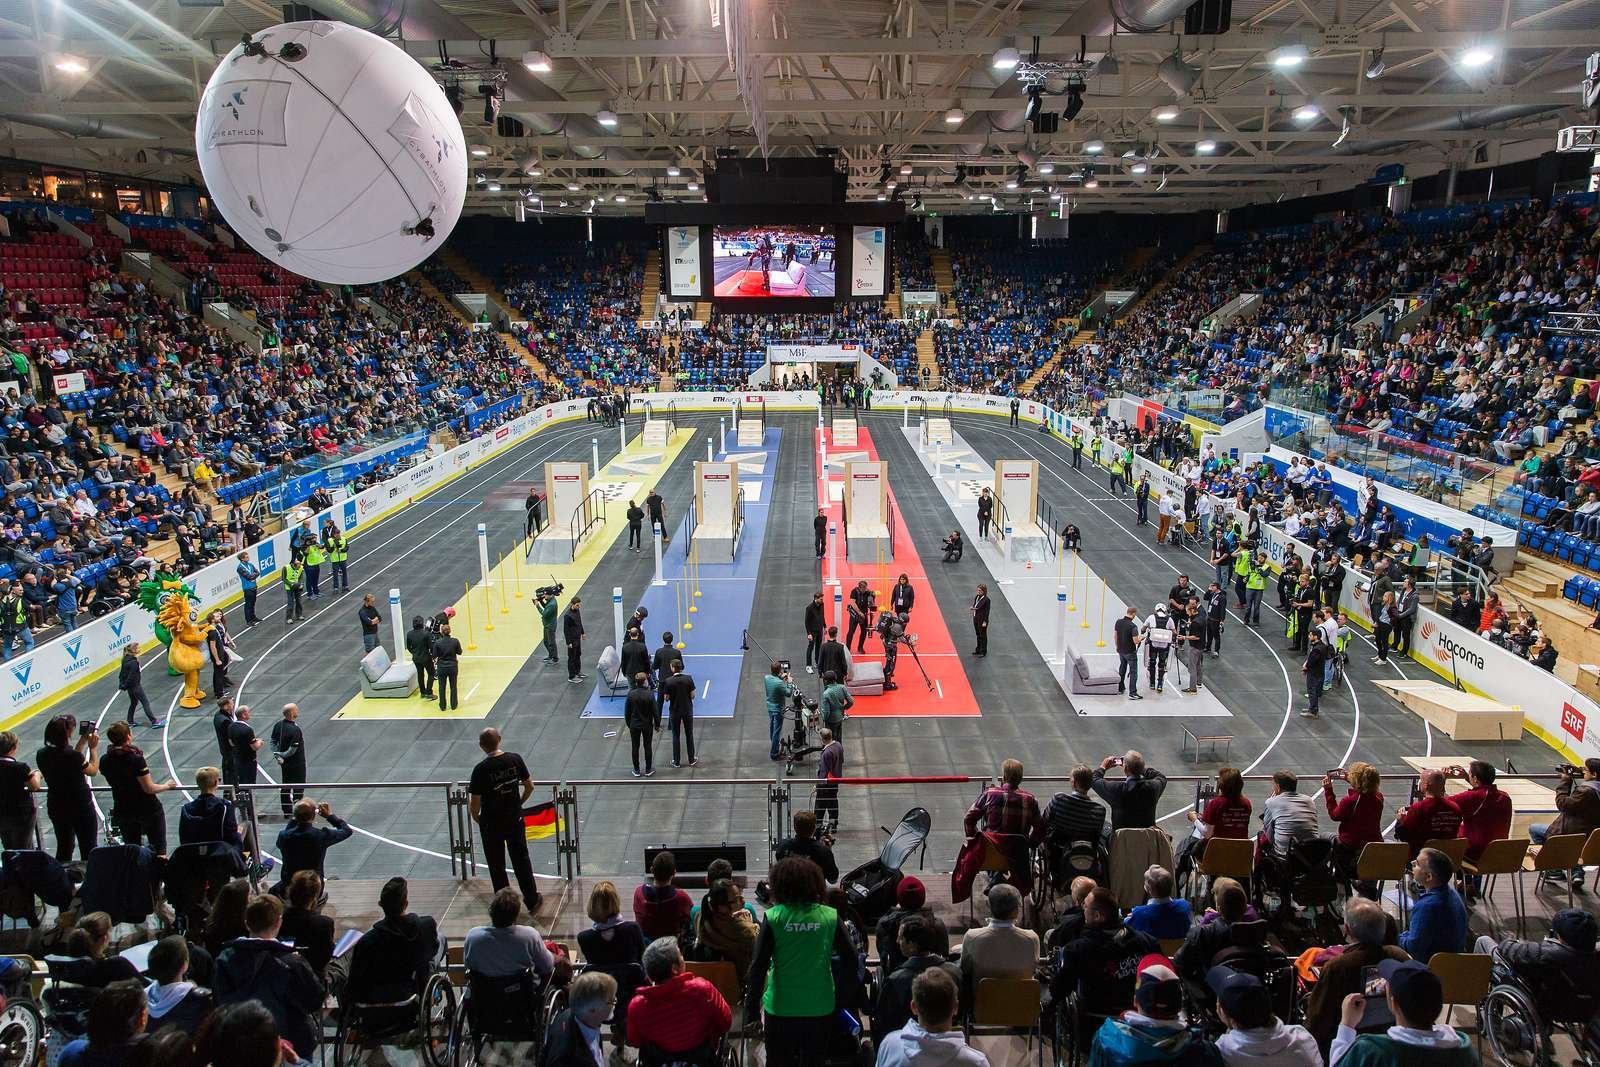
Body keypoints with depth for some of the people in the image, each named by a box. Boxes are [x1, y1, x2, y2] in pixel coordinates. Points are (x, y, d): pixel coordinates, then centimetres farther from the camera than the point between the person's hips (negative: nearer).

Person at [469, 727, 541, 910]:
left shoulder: (481, 769, -20)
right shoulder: (515, 759, -9)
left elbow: (474, 804, -15)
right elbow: (529, 786, 1)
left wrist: (476, 818, 5)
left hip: (491, 825, -3)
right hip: (515, 820, 3)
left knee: (496, 866, 12)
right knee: (521, 860, 18)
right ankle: (532, 900, 27)